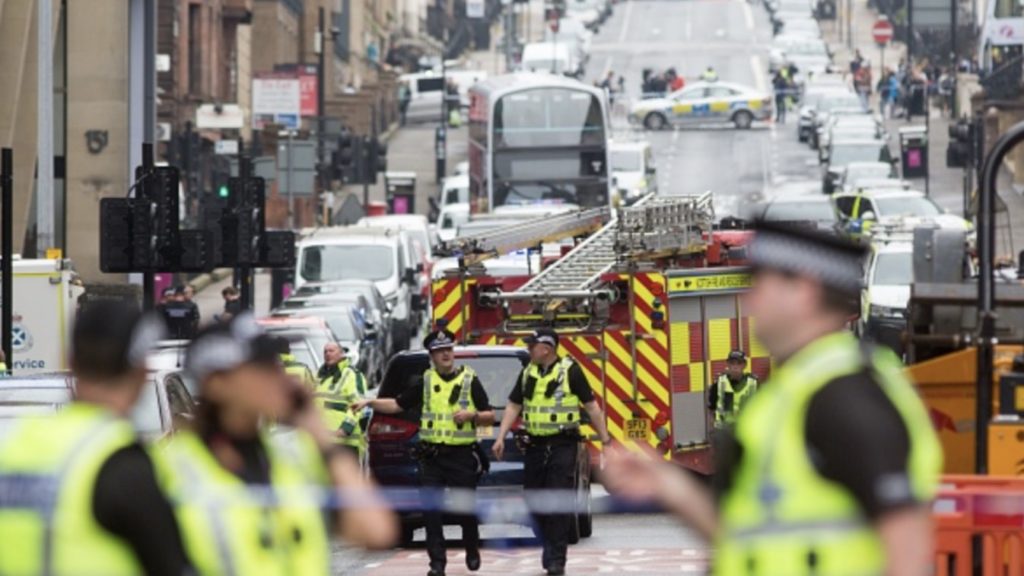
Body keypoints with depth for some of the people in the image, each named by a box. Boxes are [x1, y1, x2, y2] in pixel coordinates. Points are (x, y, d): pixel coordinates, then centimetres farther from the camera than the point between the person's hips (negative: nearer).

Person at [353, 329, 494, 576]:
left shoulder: (469, 380, 2)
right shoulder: (425, 382, 8)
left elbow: (490, 416, 3)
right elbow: (398, 405, 12)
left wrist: (472, 415, -16)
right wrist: (369, 403, 0)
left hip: (462, 456, -2)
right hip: (431, 457, 2)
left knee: (465, 509, 5)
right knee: (431, 510, -7)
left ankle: (472, 552, 30)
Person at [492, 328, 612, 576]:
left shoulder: (570, 371, -6)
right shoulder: (528, 374, 10)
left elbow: (591, 406, -3)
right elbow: (513, 406, 12)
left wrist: (605, 440, -4)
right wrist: (501, 437, 2)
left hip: (562, 446, -5)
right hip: (535, 445, 5)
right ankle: (550, 544, 29)